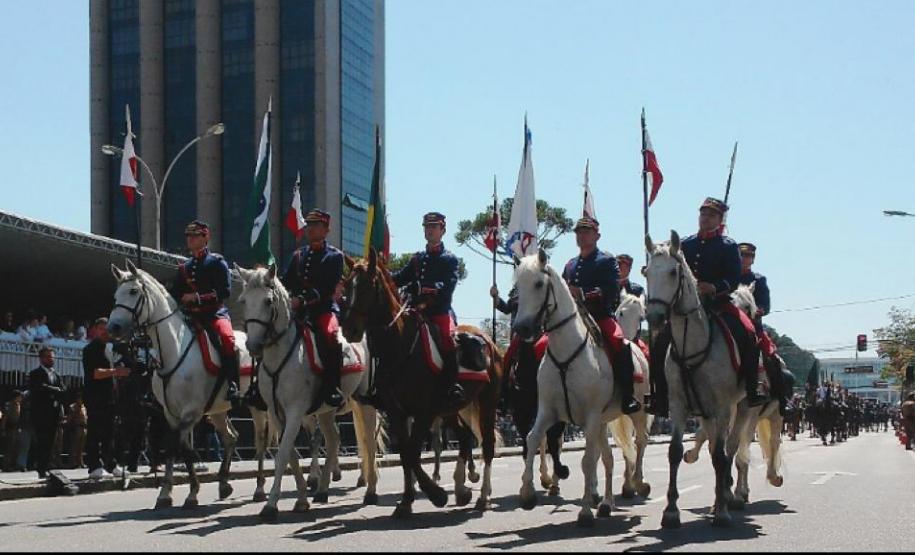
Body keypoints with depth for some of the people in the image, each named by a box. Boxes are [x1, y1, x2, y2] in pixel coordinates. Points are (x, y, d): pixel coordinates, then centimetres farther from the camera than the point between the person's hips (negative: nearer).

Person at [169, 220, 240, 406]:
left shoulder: (217, 262, 3)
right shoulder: (184, 268, 19)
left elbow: (224, 291, -8)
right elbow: (174, 294, 18)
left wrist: (198, 297, -16)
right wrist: (183, 299, -5)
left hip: (215, 313, -6)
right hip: (190, 317, 6)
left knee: (227, 338, -32)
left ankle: (232, 384, -33)